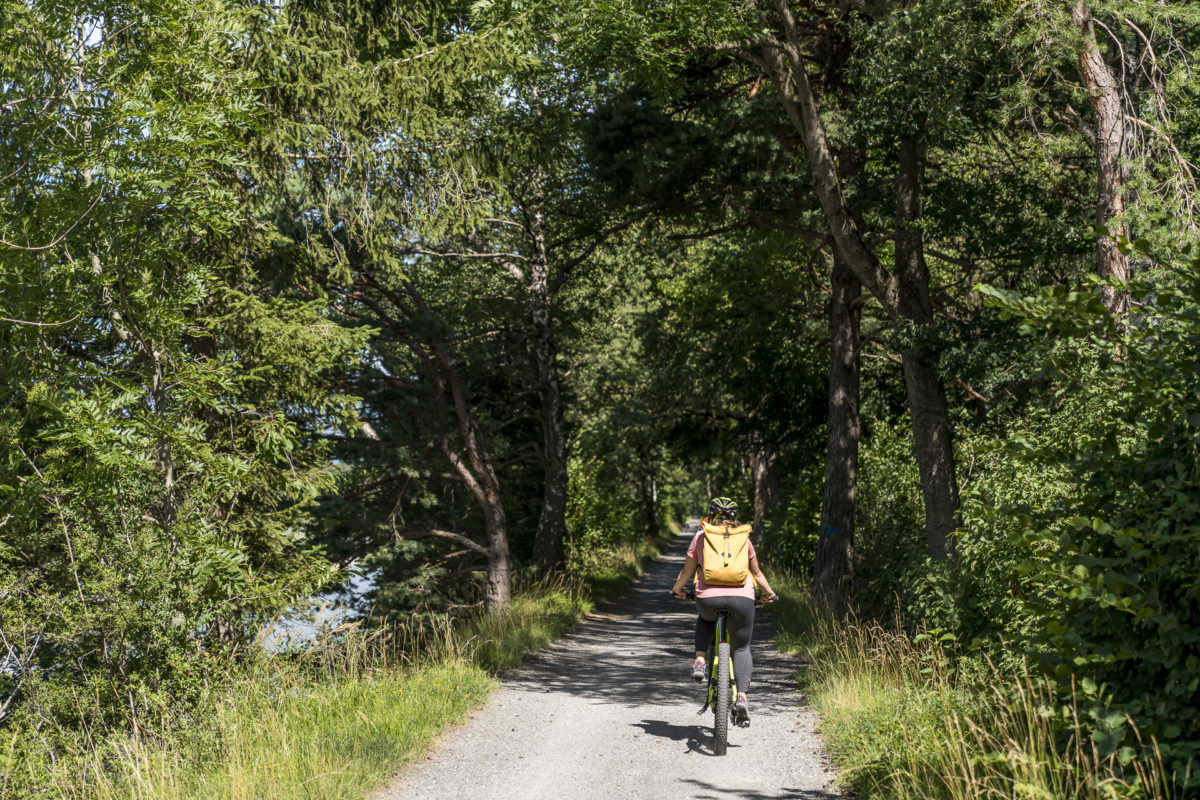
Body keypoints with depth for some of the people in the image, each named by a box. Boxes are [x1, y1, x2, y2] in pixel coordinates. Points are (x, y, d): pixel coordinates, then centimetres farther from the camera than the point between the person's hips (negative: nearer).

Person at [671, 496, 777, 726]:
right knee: (742, 647, 15)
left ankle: (699, 661, 14)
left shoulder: (700, 537, 14)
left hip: (708, 597, 0)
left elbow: (687, 571, 18)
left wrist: (677, 589, 37)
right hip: (741, 598, 0)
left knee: (705, 619, 36)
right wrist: (769, 593, 41)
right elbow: (756, 573, 24)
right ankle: (742, 697, -5)